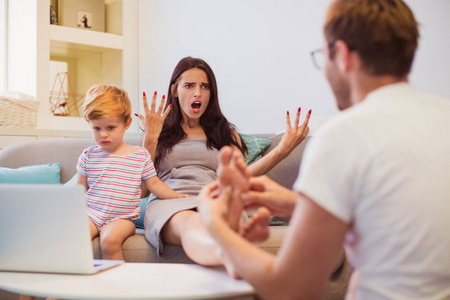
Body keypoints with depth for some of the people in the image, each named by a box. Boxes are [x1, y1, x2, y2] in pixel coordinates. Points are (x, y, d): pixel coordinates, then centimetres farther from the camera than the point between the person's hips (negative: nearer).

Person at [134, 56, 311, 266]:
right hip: (169, 203, -2)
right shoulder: (162, 133, 27)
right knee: (192, 224, -45)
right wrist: (150, 139, 4)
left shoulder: (227, 133, 30)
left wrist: (281, 151, -2)